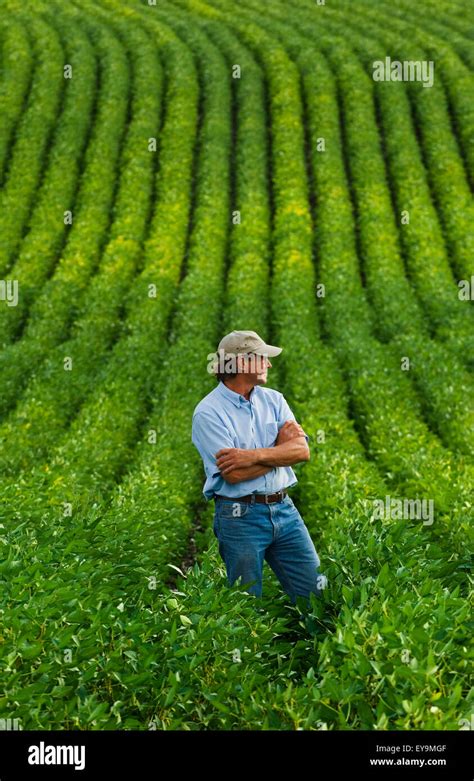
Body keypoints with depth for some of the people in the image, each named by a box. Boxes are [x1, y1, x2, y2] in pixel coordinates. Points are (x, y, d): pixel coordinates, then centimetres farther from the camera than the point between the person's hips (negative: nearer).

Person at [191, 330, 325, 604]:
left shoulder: (273, 399, 7)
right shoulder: (208, 412, -10)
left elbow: (302, 450, -5)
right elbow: (233, 474, -19)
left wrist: (253, 455, -19)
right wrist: (281, 447, -7)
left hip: (284, 509, 5)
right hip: (240, 517, -5)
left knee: (315, 592, 8)